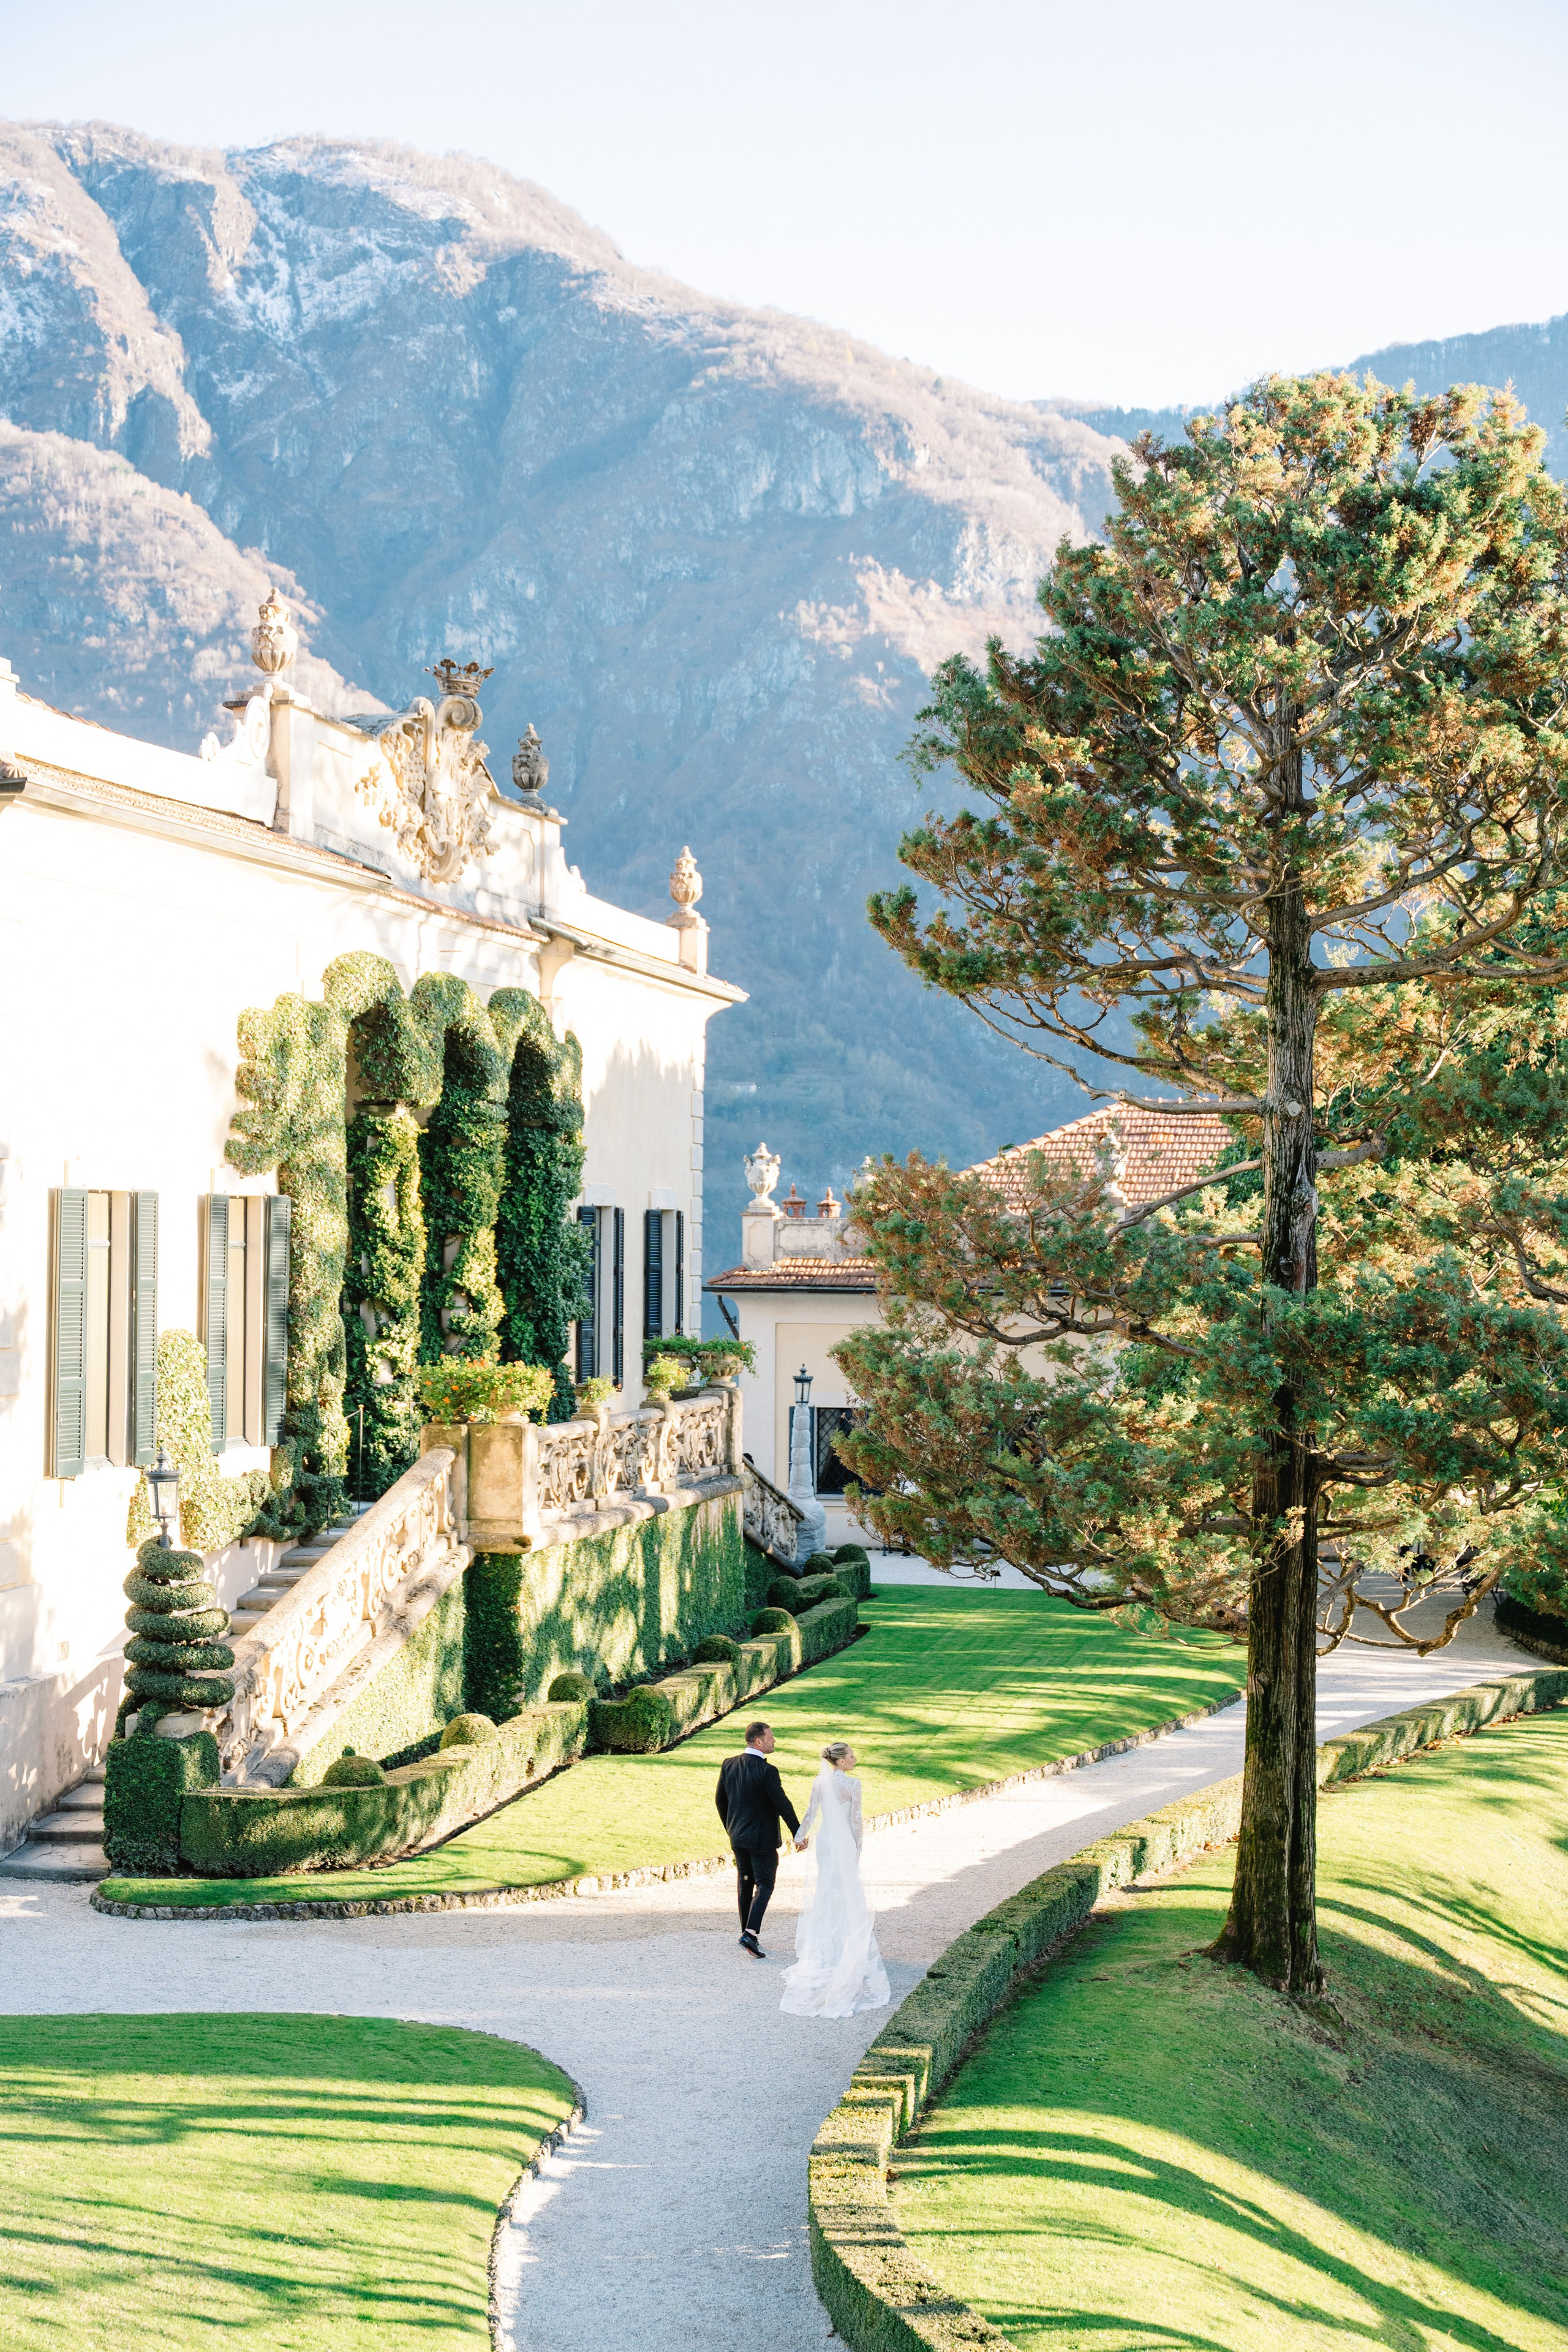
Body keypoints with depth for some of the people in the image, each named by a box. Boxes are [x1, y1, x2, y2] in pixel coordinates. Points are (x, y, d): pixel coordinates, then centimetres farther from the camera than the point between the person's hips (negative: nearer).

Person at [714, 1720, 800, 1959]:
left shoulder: (729, 1765, -1)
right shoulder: (767, 1771, -20)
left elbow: (720, 1800, 8)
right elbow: (782, 1804, -18)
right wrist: (797, 1833, -7)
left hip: (737, 1837, 6)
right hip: (763, 1838, -6)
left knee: (745, 1883, 17)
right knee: (764, 1884, 1)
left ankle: (746, 1933, 23)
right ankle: (750, 1934, -13)